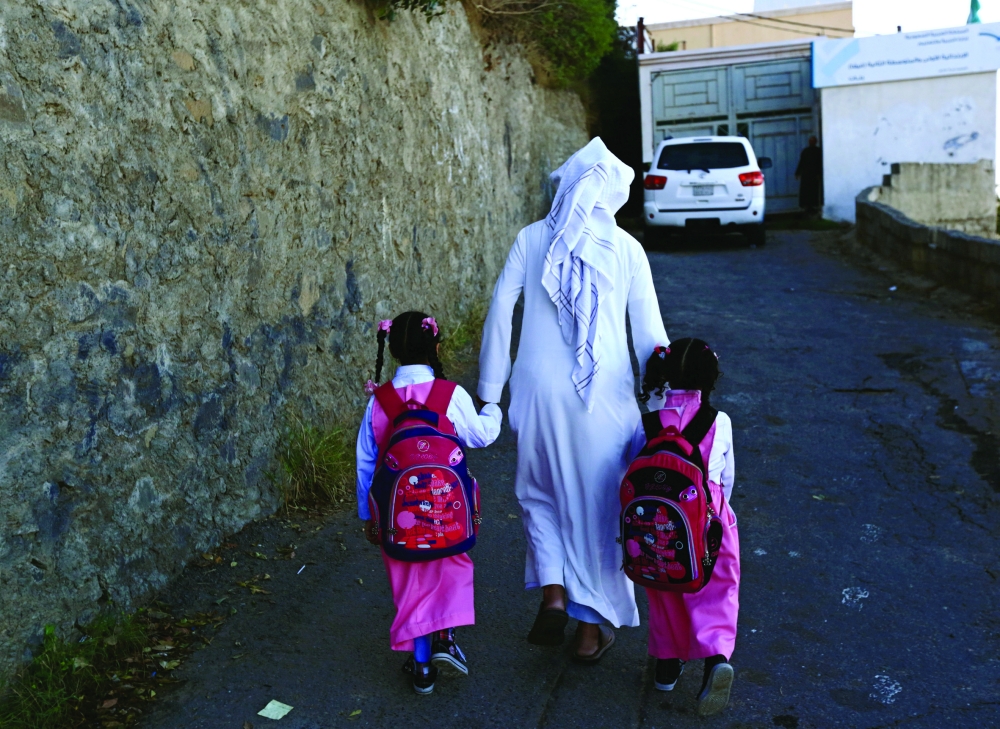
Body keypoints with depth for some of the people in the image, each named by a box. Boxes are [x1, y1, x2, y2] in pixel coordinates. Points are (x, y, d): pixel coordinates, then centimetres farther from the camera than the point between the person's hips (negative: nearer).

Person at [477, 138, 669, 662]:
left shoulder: (531, 240, 1)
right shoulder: (626, 248, -1)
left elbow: (499, 313, -1)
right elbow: (649, 333, 0)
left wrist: (490, 391, 6)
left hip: (540, 391, 1)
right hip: (604, 396, 0)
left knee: (541, 491, 23)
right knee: (598, 502, 13)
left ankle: (553, 596, 7)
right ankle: (591, 628, 24)